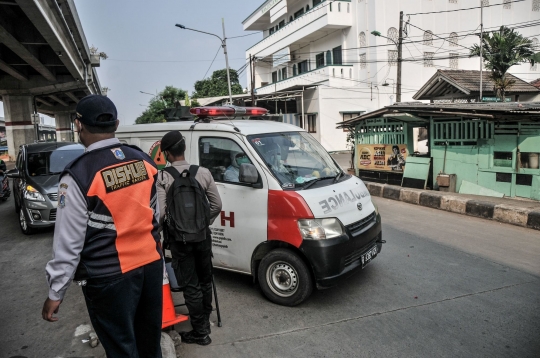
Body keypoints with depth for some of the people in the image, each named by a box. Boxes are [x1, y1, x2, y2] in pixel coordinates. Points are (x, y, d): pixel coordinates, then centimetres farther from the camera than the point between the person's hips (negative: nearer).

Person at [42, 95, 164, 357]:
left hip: (110, 276, -5)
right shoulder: (143, 161, 0)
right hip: (151, 264, 5)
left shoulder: (79, 175, -16)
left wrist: (55, 292, -2)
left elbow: (69, 241, -13)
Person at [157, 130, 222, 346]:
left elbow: (160, 213, -17)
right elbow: (216, 205, -1)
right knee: (204, 279, 20)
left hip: (180, 238, -4)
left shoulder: (162, 177, -13)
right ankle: (205, 321, 37)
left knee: (190, 285, 6)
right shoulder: (203, 173, -3)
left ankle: (200, 332, 16)